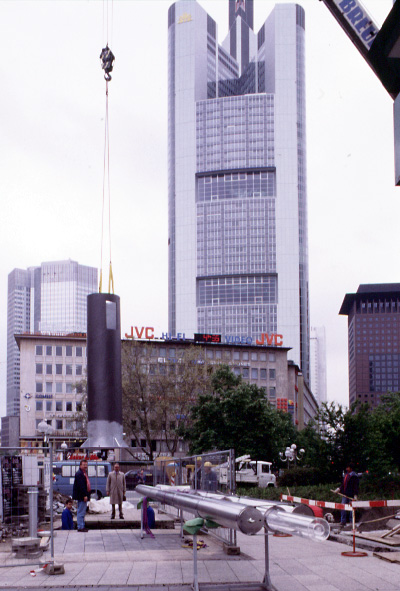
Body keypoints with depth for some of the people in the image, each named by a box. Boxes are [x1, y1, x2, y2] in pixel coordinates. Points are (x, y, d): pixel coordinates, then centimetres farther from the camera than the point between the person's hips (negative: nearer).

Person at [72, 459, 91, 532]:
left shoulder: (84, 473, 18)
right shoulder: (79, 474, -16)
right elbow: (81, 485, -22)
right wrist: (84, 495, -25)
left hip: (84, 495, 11)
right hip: (82, 496, -11)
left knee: (82, 512, 15)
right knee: (81, 512, -7)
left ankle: (82, 526, 22)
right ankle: (80, 527, -5)